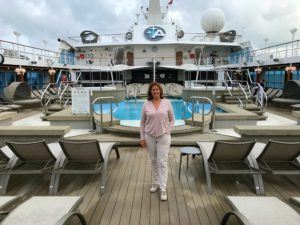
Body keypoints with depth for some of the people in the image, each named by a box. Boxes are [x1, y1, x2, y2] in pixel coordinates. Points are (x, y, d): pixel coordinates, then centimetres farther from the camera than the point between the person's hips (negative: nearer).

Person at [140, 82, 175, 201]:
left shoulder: (167, 103, -2)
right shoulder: (146, 105, -1)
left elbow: (172, 120, 5)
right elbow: (142, 122, 4)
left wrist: (168, 131, -6)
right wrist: (142, 138, 1)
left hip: (163, 137, -2)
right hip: (150, 137, 2)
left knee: (162, 162, -4)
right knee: (153, 161, 13)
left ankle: (163, 189, 1)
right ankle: (155, 183, 29)